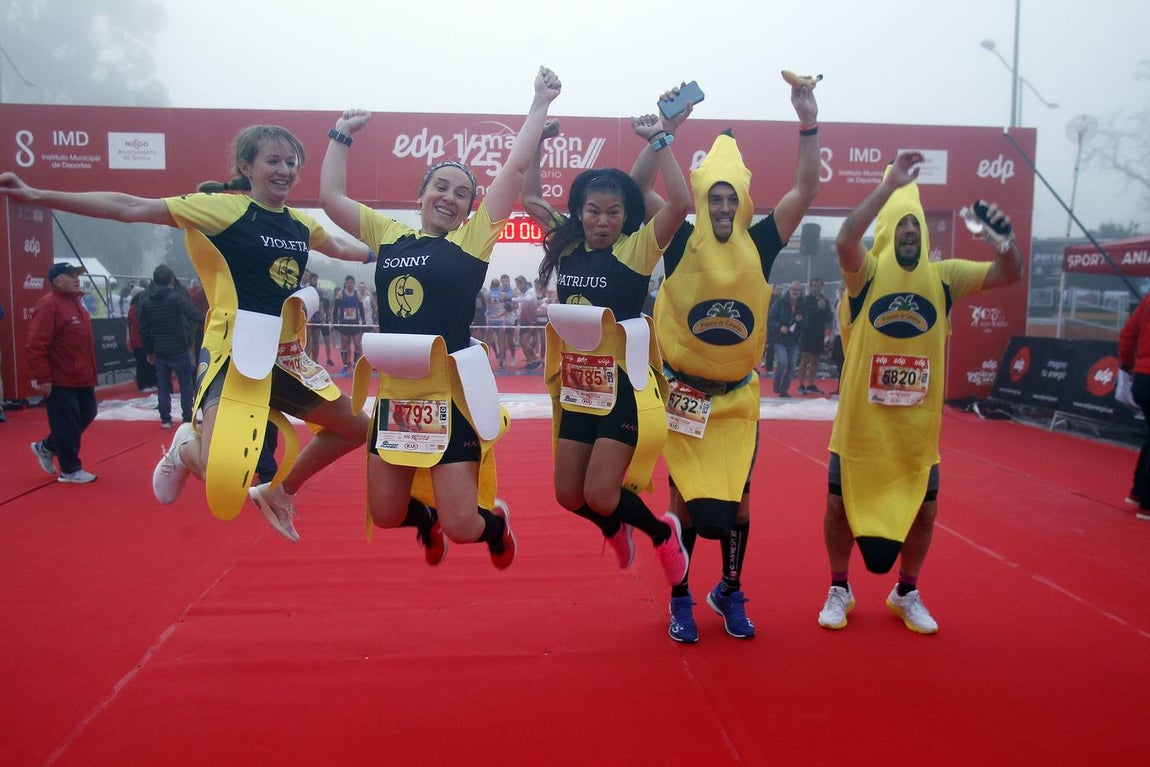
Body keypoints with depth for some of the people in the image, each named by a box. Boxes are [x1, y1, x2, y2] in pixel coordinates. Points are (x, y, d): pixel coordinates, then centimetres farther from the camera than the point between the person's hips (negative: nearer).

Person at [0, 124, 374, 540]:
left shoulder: (301, 224, 9)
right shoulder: (224, 208, -9)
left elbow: (338, 246, 32)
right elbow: (130, 208, -13)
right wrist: (36, 195, -18)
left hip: (286, 356, 8)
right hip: (235, 354, -7)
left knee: (355, 429, 17)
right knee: (223, 486, -24)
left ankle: (277, 492, 32)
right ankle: (187, 448, 14)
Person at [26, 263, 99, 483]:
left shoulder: (75, 302, 14)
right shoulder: (48, 306, -17)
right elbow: (36, 346, -22)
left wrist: (90, 373, 21)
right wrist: (42, 378, -23)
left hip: (81, 379, 10)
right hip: (59, 382, -9)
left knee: (86, 415, 17)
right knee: (66, 424, -1)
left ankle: (46, 447, 34)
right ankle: (70, 470, 12)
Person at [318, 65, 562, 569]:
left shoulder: (473, 239, 0)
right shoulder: (389, 235, 11)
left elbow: (515, 169, -4)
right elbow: (330, 196, 18)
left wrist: (540, 104, 0)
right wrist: (342, 135, 21)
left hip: (453, 393, -4)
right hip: (397, 393, 4)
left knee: (462, 527, -3)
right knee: (384, 514, 12)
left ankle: (495, 522, 33)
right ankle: (426, 516, 47)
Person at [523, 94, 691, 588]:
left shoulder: (636, 249, -8)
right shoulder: (566, 245, 5)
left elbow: (680, 202, -21)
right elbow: (530, 198, 12)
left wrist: (658, 140, -17)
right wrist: (537, 141, 4)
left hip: (624, 386, -5)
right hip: (576, 388, 6)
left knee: (601, 495, -7)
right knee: (570, 496, 9)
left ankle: (662, 533, 24)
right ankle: (615, 529, 43)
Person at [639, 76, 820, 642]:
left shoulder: (759, 246, -1)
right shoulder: (682, 244, -5)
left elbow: (806, 190, -5)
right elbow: (638, 187, -12)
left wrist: (808, 125, -13)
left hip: (738, 398, 2)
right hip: (685, 393, -2)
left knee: (736, 502, 10)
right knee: (685, 500, 7)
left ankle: (730, 593, 32)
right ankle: (680, 601, 24)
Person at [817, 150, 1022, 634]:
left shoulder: (943, 276, 3)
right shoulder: (867, 272, -7)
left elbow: (1008, 275, -2)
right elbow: (844, 239, -27)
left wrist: (1005, 241, -23)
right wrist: (890, 185, -31)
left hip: (917, 424, 3)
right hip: (861, 420, -3)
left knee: (923, 509, 10)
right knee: (841, 504, 6)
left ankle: (906, 594, 34)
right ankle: (839, 590, 29)